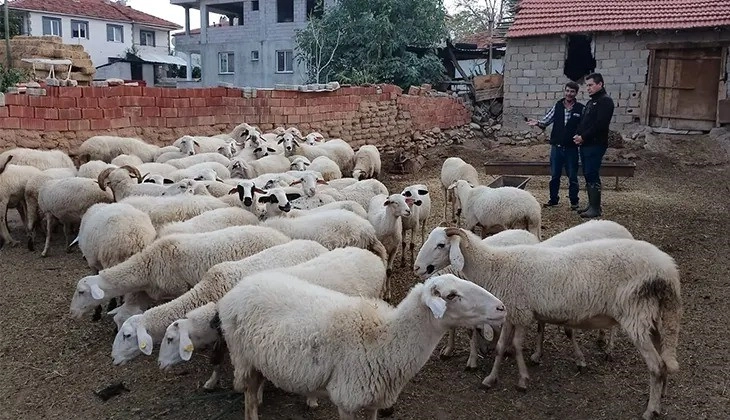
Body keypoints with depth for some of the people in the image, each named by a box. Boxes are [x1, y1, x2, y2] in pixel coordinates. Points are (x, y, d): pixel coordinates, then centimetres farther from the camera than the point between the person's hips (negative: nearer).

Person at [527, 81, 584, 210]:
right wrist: (537, 123, -16)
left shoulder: (580, 109, -3)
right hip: (556, 147, 3)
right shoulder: (557, 106, 5)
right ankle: (553, 199, 22)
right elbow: (546, 120, 4)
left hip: (571, 148, -2)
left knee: (572, 176, 6)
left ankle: (574, 201, 17)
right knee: (554, 175, 11)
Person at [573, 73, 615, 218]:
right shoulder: (591, 102, 21)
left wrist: (583, 137, -16)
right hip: (585, 144, 9)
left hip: (596, 145, -9)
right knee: (587, 175, 11)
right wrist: (578, 135, 2)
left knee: (592, 175, -9)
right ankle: (591, 205, 18)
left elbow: (600, 124, -19)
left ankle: (595, 208, -5)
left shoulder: (605, 101, -9)